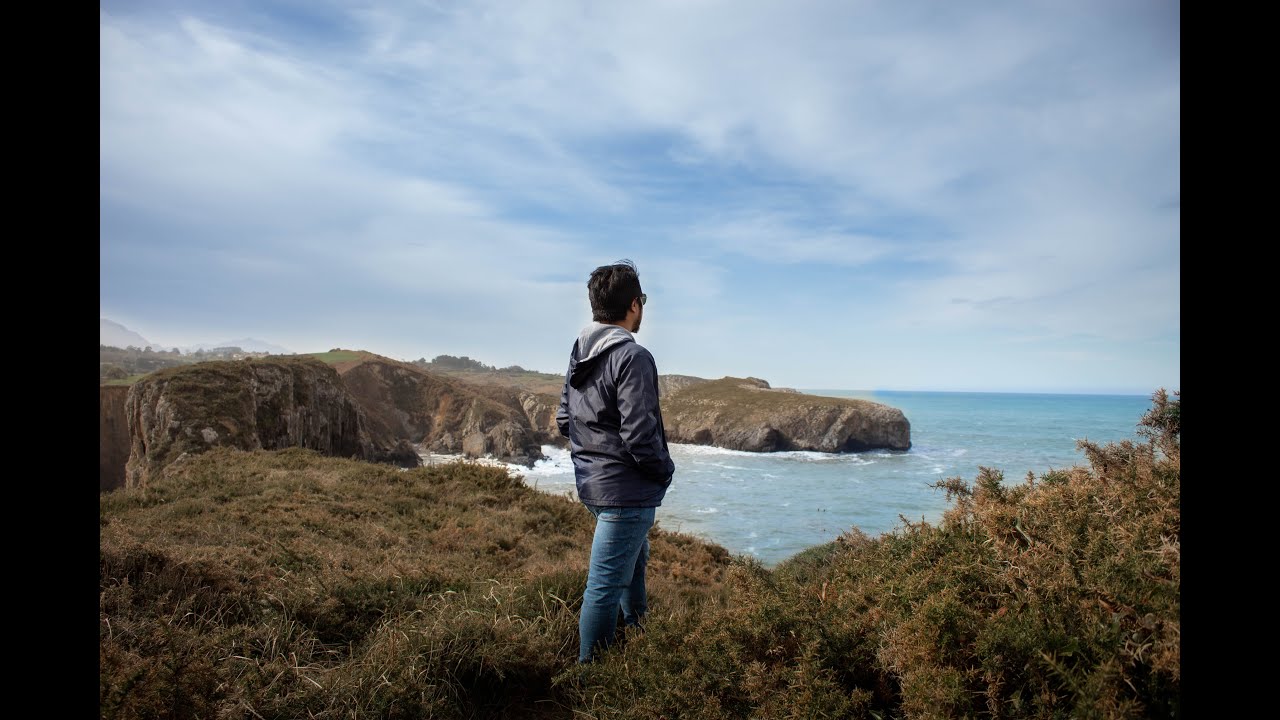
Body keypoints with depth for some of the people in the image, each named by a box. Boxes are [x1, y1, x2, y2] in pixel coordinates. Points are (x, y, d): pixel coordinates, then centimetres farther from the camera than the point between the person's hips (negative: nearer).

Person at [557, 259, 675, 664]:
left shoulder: (580, 353, 6)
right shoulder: (632, 356, -21)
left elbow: (564, 421, 12)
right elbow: (640, 434, -24)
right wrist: (665, 471, -7)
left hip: (590, 481, 10)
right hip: (626, 489, -10)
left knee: (635, 558, 29)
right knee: (606, 585, 2)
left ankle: (638, 629, 47)